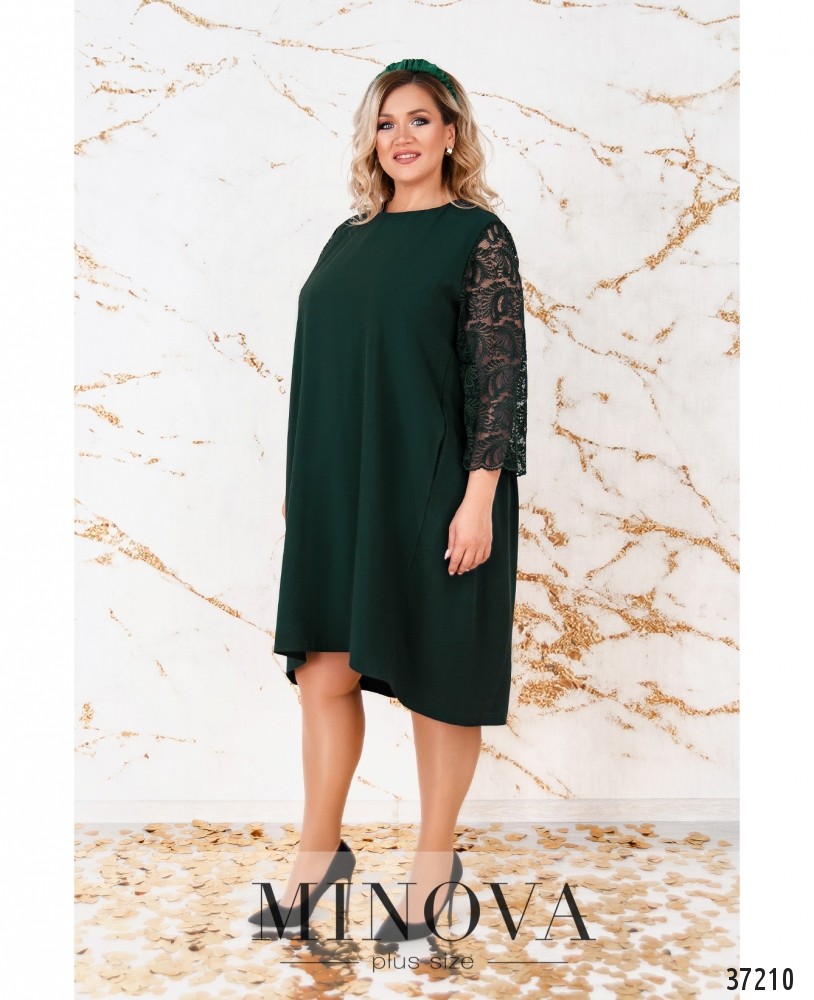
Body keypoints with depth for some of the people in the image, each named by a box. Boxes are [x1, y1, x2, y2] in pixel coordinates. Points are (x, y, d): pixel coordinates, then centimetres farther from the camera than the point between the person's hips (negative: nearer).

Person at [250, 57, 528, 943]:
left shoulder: (479, 237, -4)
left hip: (429, 489, -5)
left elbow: (500, 377, -11)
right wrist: (299, 481, 14)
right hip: (339, 491, 6)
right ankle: (320, 850, 23)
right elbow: (322, 367, 15)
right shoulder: (350, 239, 13)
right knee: (323, 669, 7)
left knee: (436, 676, 5)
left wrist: (479, 497, -18)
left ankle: (435, 860, 22)